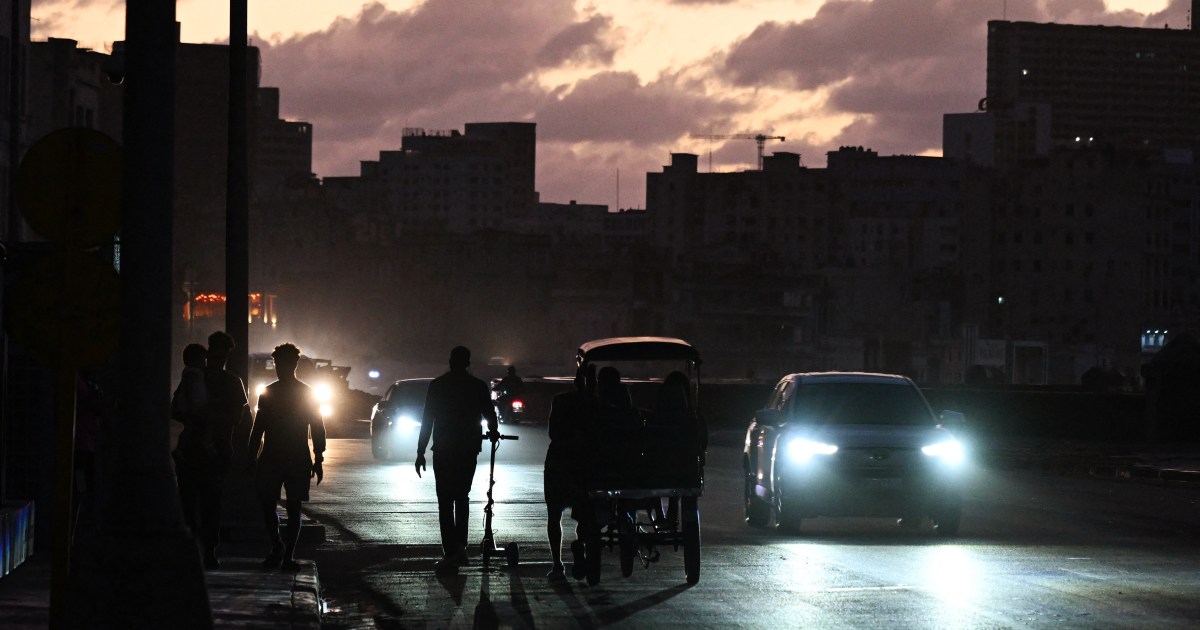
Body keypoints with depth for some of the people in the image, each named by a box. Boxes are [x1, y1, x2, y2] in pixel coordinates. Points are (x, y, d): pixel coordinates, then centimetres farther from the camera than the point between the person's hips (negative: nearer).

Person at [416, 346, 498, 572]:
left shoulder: (437, 385, -3)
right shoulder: (478, 386, 0)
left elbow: (427, 420, -4)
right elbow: (490, 414, 7)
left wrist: (421, 452, 1)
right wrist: (492, 433, 30)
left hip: (443, 451, -2)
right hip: (468, 450, 2)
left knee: (445, 502, -1)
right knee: (462, 498, 19)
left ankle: (450, 554, -8)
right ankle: (460, 547, 14)